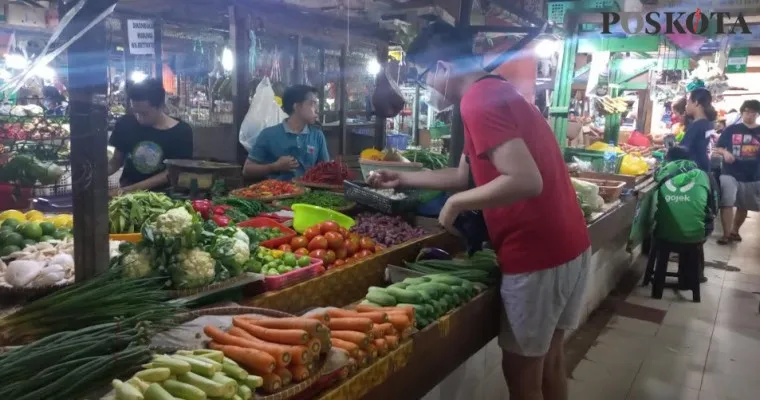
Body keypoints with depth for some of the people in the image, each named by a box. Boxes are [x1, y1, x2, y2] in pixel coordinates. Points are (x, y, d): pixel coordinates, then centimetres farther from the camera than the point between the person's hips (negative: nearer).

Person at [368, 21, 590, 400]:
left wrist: (456, 203, -15)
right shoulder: (498, 93, 15)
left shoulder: (479, 101, -17)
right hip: (568, 245, 10)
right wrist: (402, 178, 26)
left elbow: (526, 181, -28)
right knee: (549, 358, 23)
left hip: (538, 255, -10)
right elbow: (465, 174, 22)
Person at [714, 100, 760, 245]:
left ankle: (734, 231, 33)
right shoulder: (731, 129, 1)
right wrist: (725, 153, -16)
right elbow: (719, 147, 5)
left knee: (743, 206, 15)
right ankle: (726, 234, -4)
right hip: (730, 173, -2)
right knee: (726, 202, -11)